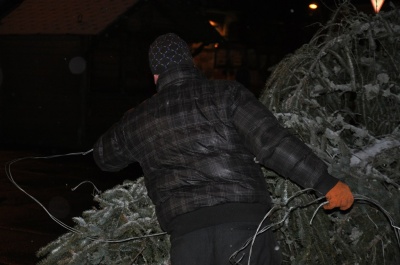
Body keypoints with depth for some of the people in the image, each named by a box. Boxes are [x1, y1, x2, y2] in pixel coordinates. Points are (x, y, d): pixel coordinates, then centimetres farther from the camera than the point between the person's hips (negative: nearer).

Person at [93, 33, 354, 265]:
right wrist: (326, 182, -3)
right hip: (245, 222, -2)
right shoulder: (227, 93, 4)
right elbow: (272, 142, -7)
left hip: (187, 233, 3)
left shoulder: (138, 121, 16)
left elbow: (104, 156, 35)